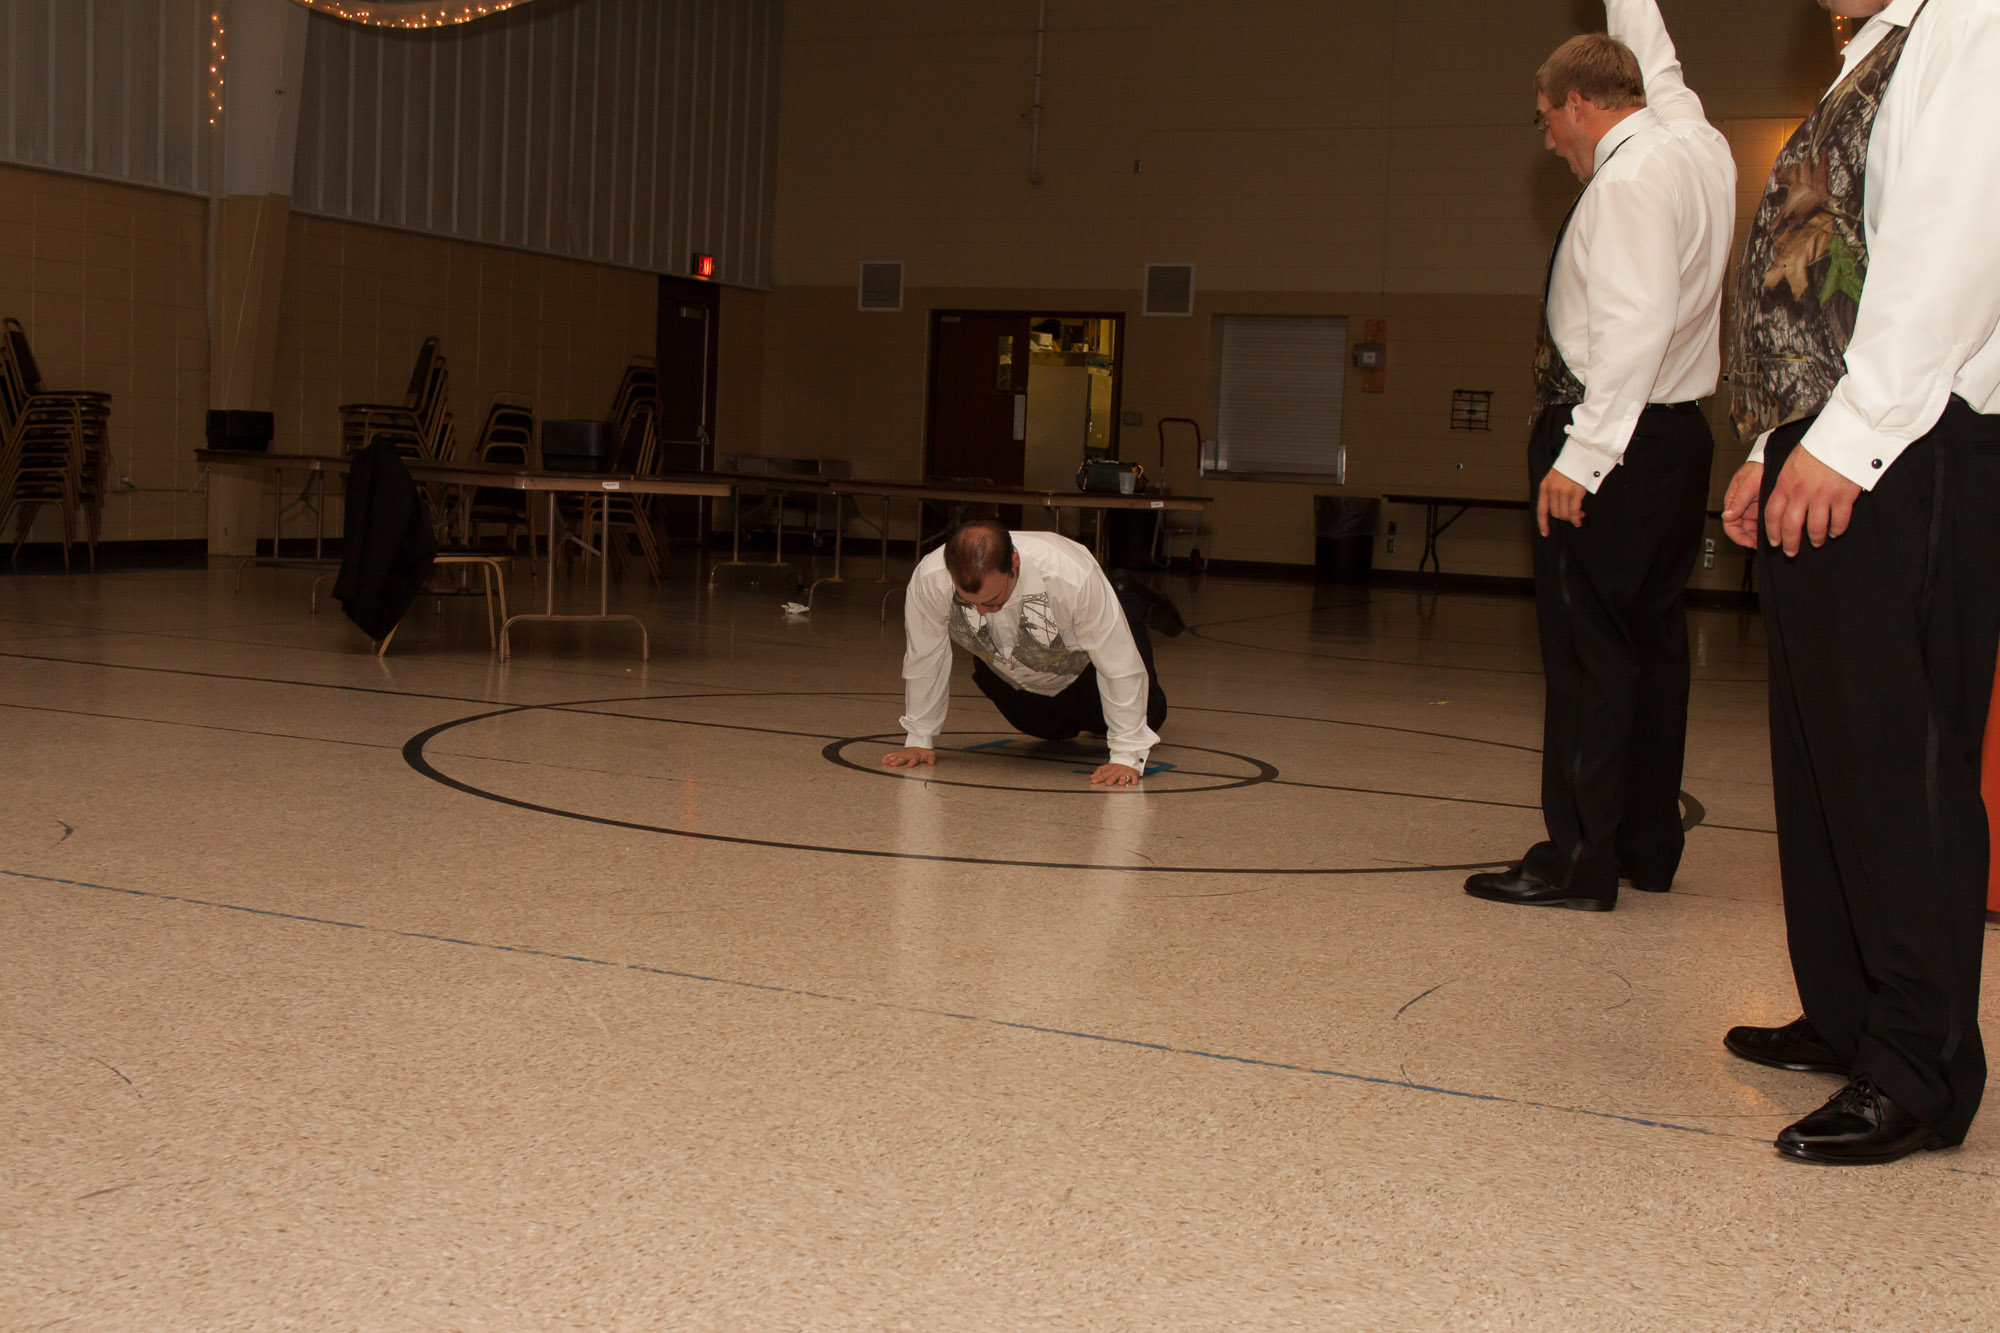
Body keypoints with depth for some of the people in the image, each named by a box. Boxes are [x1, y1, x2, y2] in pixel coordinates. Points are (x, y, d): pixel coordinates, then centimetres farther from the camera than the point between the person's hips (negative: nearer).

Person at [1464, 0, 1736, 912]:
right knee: (1652, 640, 13)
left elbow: (1635, 325, -24)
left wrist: (1582, 454, -24)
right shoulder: (1696, 141, 12)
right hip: (1679, 431, 10)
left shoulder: (1631, 178, -15)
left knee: (1586, 649, -8)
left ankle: (1580, 860, -7)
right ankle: (1650, 846, 21)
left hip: (1613, 442, -10)